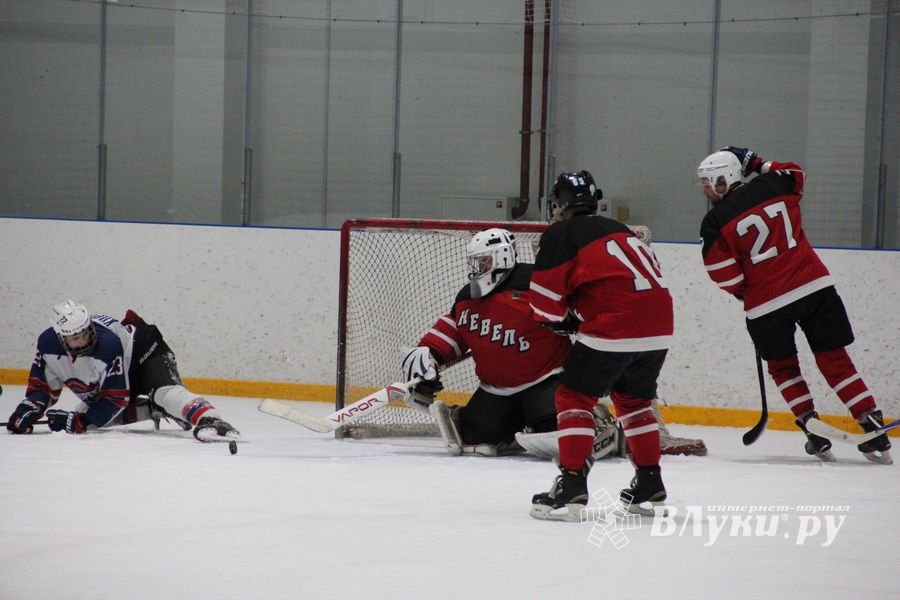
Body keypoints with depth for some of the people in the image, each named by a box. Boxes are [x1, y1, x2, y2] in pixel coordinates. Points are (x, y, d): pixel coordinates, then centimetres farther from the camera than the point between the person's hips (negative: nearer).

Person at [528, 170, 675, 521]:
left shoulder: (561, 234, 4)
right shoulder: (620, 230, 27)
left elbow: (547, 295, -1)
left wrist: (559, 320, 21)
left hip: (613, 327, -7)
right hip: (659, 327, 7)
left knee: (574, 396, 1)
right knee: (633, 398, 26)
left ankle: (572, 484, -10)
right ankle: (650, 482, 29)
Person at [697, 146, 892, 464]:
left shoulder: (716, 222, -7)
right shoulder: (773, 186, 4)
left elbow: (727, 277, -5)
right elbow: (796, 174, 29)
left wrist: (744, 292, 15)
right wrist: (757, 164, 28)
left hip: (767, 305, -3)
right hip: (816, 287, 3)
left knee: (783, 366, 19)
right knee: (834, 359, 10)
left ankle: (813, 429, 9)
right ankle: (874, 429, 4)